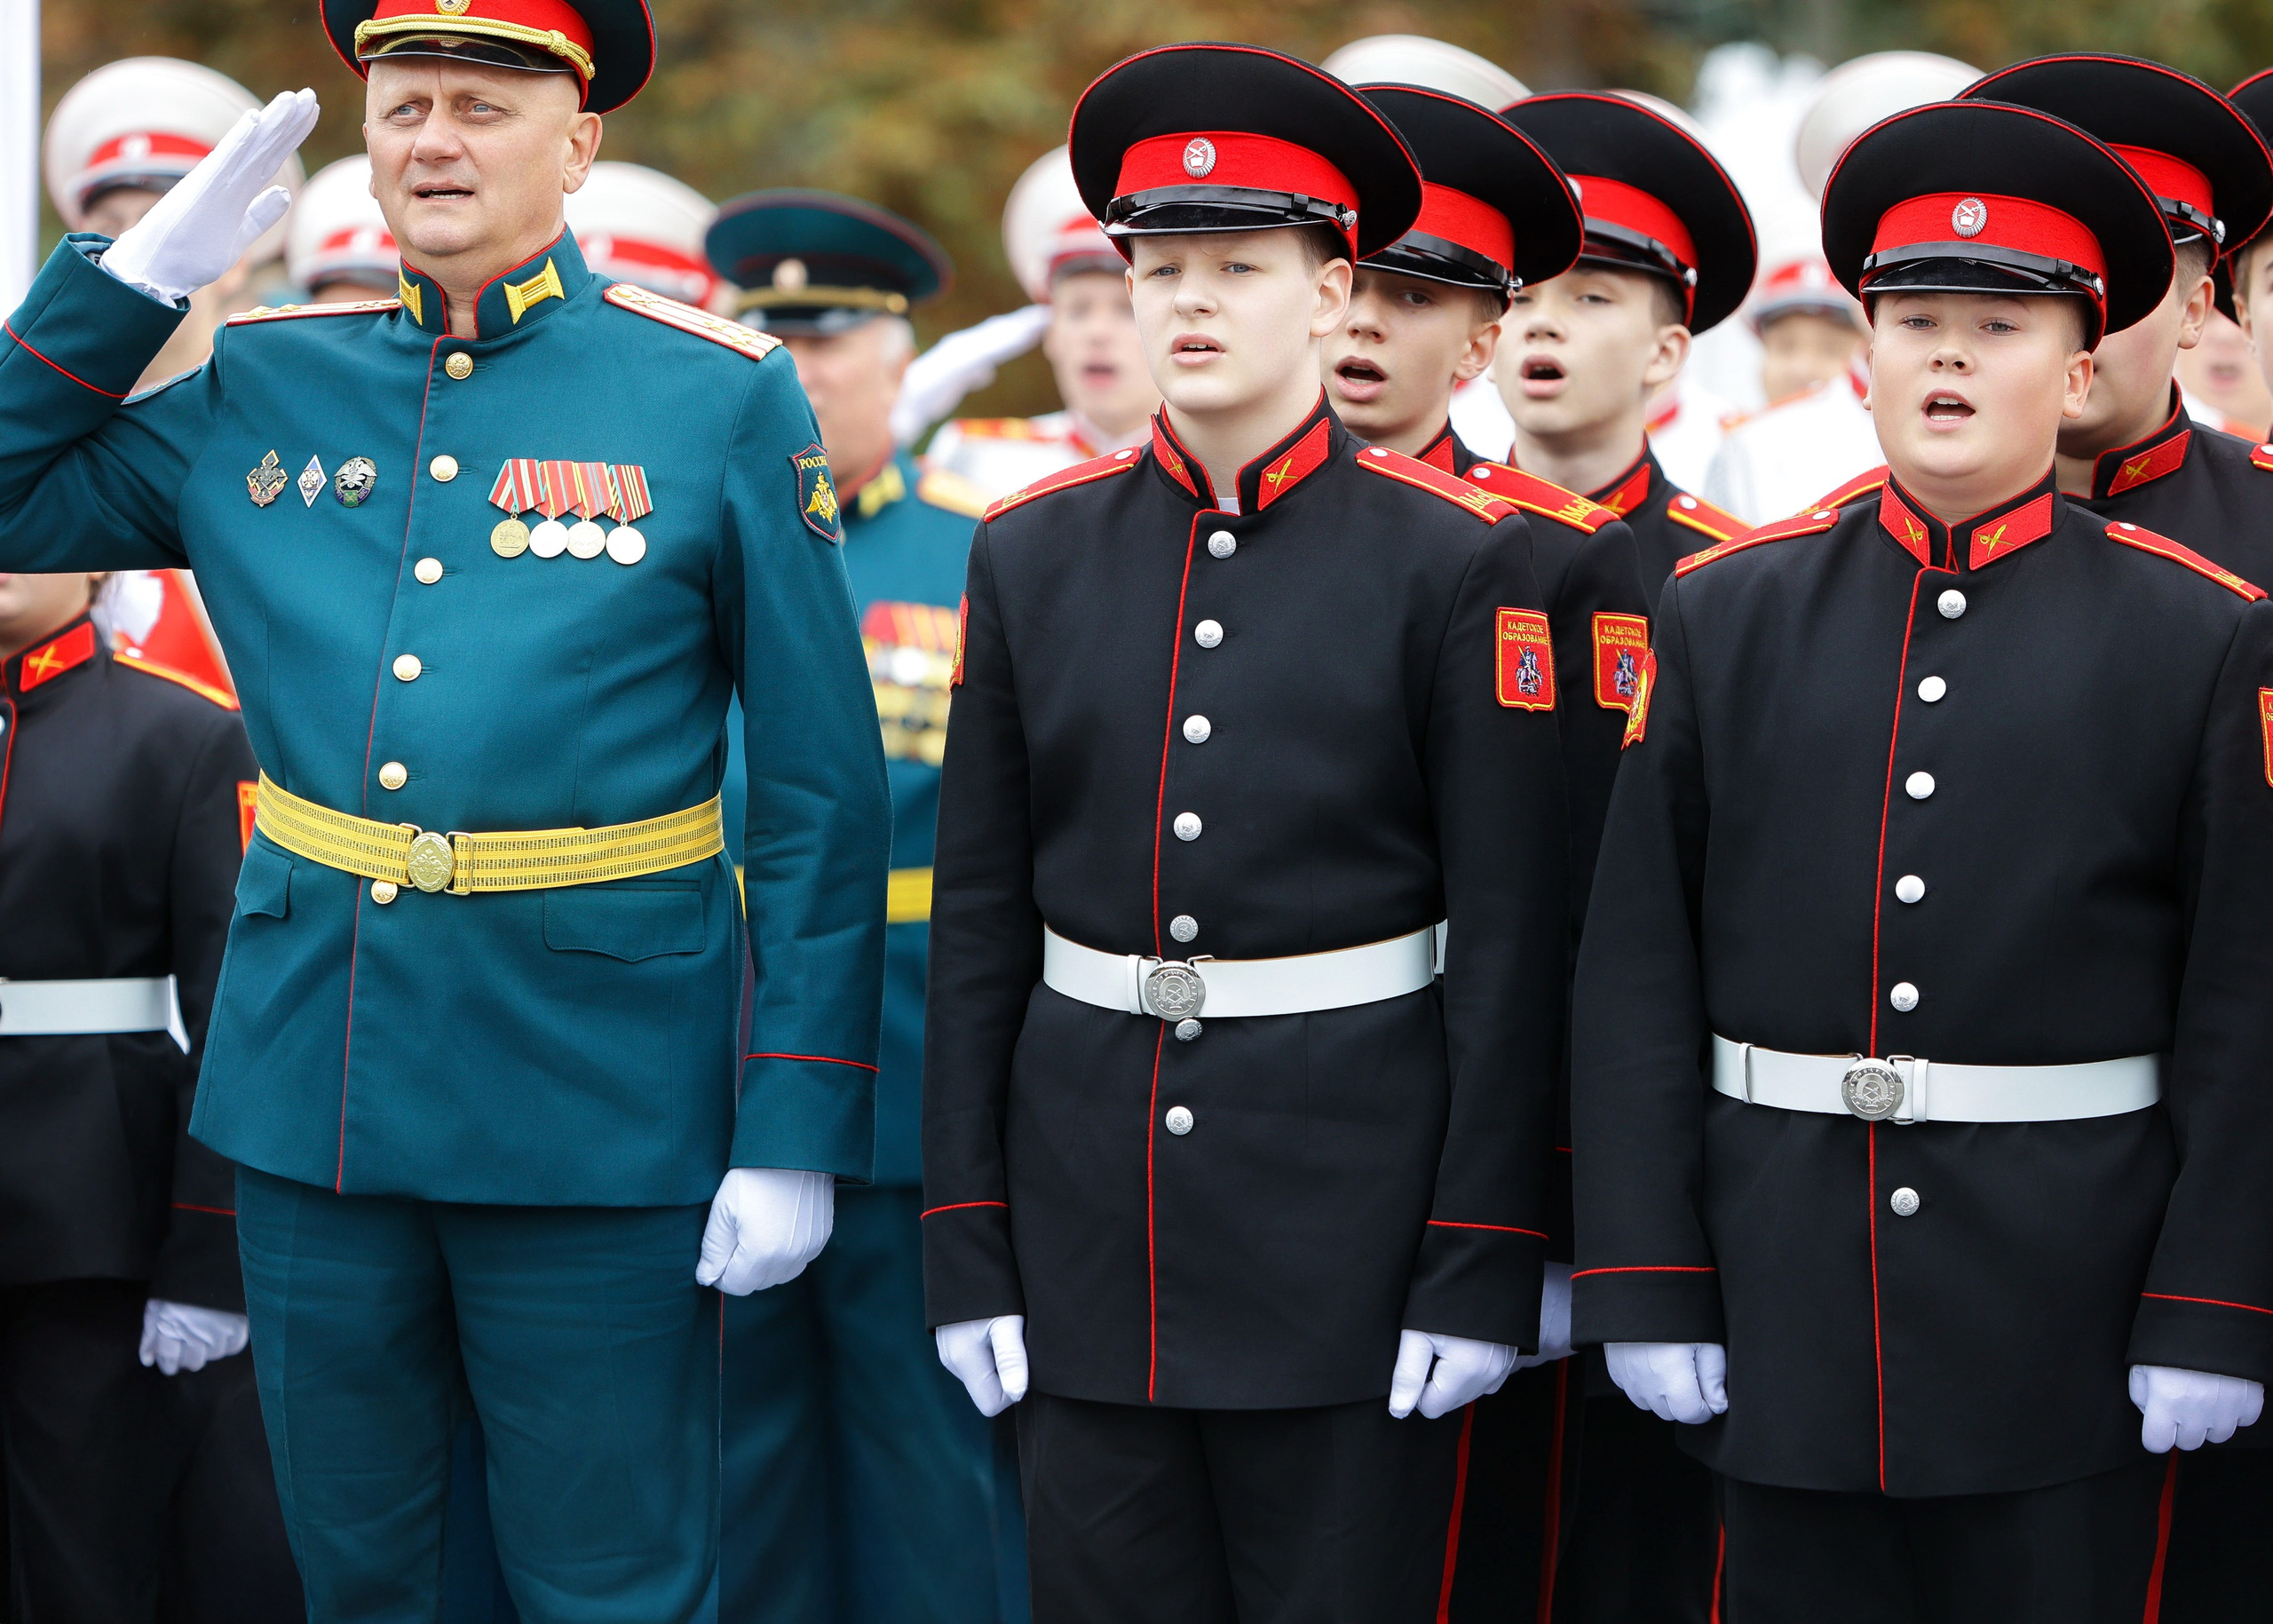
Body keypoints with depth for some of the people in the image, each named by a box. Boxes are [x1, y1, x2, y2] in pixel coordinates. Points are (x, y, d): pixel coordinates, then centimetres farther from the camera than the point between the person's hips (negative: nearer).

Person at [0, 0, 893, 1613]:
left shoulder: (720, 398, -3)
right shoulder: (258, 389, 6)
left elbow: (819, 797, -4)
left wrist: (796, 1131, -9)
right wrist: (142, 272, 2)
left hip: (592, 1107, -3)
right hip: (310, 1088, 4)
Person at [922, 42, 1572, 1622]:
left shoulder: (1455, 559, -4)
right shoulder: (1034, 550, 6)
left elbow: (1509, 941, -5)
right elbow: (979, 918, 8)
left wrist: (1478, 1273, -10)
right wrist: (968, 1251, 4)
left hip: (1350, 1228, -3)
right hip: (1090, 1235, 3)